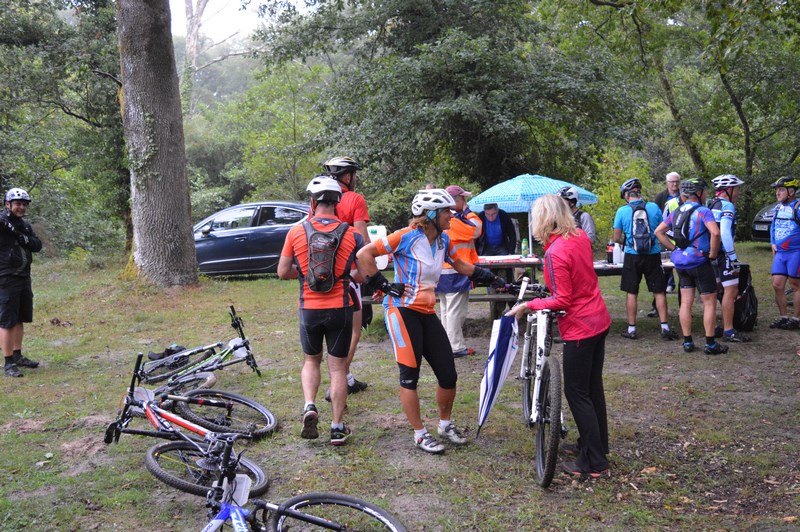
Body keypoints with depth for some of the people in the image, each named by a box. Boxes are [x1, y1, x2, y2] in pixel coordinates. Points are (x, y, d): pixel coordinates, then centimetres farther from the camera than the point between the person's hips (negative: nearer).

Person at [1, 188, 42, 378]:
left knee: (20, 319, 15)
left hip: (24, 278, 7)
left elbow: (38, 246, 2)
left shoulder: (25, 226, 12)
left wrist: (25, 239, -14)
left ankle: (17, 356, 27)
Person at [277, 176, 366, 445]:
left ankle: (309, 406, 1)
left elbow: (283, 272, -2)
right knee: (338, 367, 10)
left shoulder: (296, 232, -5)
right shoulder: (351, 235, -6)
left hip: (309, 309, 1)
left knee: (311, 361, 22)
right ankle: (337, 427, 13)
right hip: (340, 309, 0)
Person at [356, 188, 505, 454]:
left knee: (448, 374, 5)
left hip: (427, 313, 7)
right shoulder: (406, 236, -13)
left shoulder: (443, 241, 7)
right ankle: (420, 434, 12)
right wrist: (383, 285, -12)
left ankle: (446, 424, 28)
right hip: (402, 310, -6)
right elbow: (364, 254, -13)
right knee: (410, 375, -2)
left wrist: (494, 279, 15)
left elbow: (463, 266, 22)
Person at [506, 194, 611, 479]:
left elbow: (562, 300, -23)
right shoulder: (580, 236, 1)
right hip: (599, 320, 9)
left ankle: (595, 464, 8)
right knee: (592, 386, 21)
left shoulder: (555, 252, -23)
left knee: (576, 392, 2)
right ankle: (598, 443, 36)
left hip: (579, 328, -9)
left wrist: (527, 305, -15)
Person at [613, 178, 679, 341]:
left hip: (632, 256, -1)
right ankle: (665, 327, 8)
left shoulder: (622, 211, -6)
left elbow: (616, 238, -3)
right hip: (653, 255, 1)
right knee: (659, 292, 8)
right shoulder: (654, 207, 0)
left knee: (632, 293, 8)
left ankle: (631, 329, 11)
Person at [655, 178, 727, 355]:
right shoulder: (703, 211, -12)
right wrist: (713, 253, -13)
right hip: (699, 261, -6)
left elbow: (658, 231, 10)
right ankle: (710, 344, 4)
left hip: (681, 262, 7)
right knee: (710, 302, 3)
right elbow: (715, 233, -27)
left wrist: (674, 248, 8)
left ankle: (687, 342, 15)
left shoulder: (676, 213, 9)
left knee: (686, 302, 11)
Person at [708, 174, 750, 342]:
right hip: (723, 254, -10)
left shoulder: (710, 205, 15)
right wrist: (733, 258, -22)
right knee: (731, 291, -6)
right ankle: (728, 331, -5)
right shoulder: (727, 206, -13)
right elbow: (725, 233, -23)